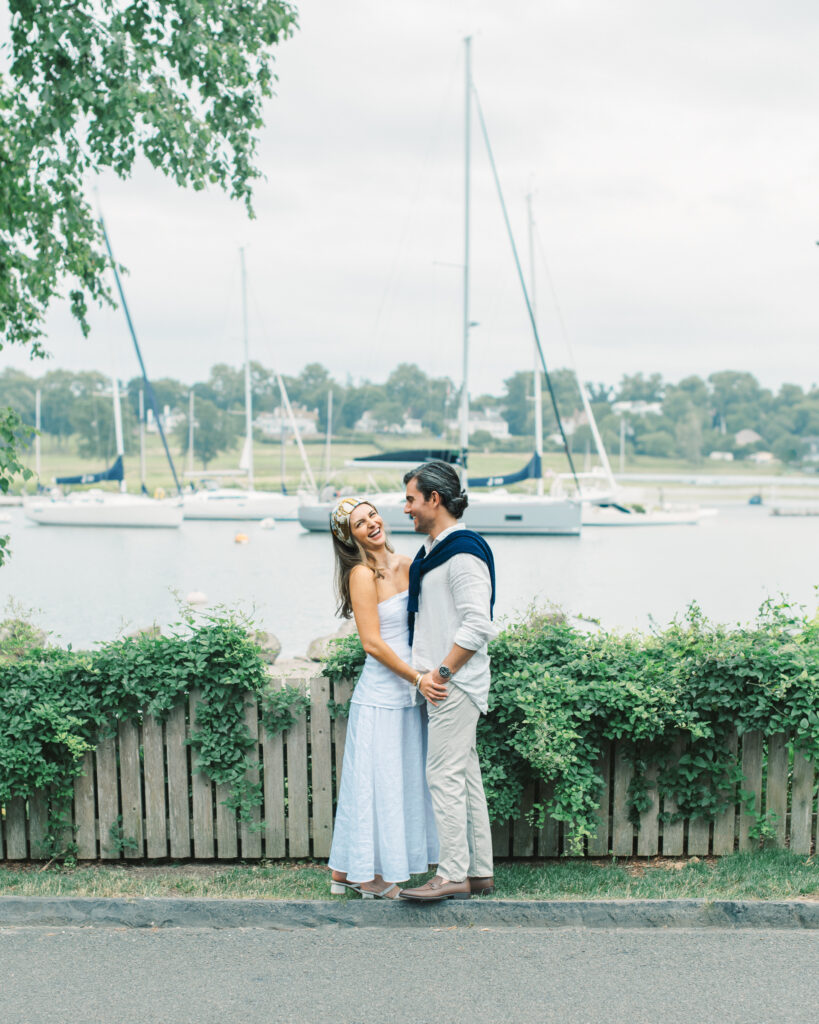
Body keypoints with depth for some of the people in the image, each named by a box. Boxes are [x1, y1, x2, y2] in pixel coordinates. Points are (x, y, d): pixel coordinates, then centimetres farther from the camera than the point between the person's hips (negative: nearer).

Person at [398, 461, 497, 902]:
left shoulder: (463, 552, -16)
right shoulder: (432, 550, 16)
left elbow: (477, 626, -22)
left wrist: (441, 672, -17)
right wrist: (431, 672, 15)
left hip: (456, 683, -10)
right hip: (446, 681, 10)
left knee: (445, 774, -7)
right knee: (464, 774, 12)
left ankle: (453, 876, 1)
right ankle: (479, 871, 20)